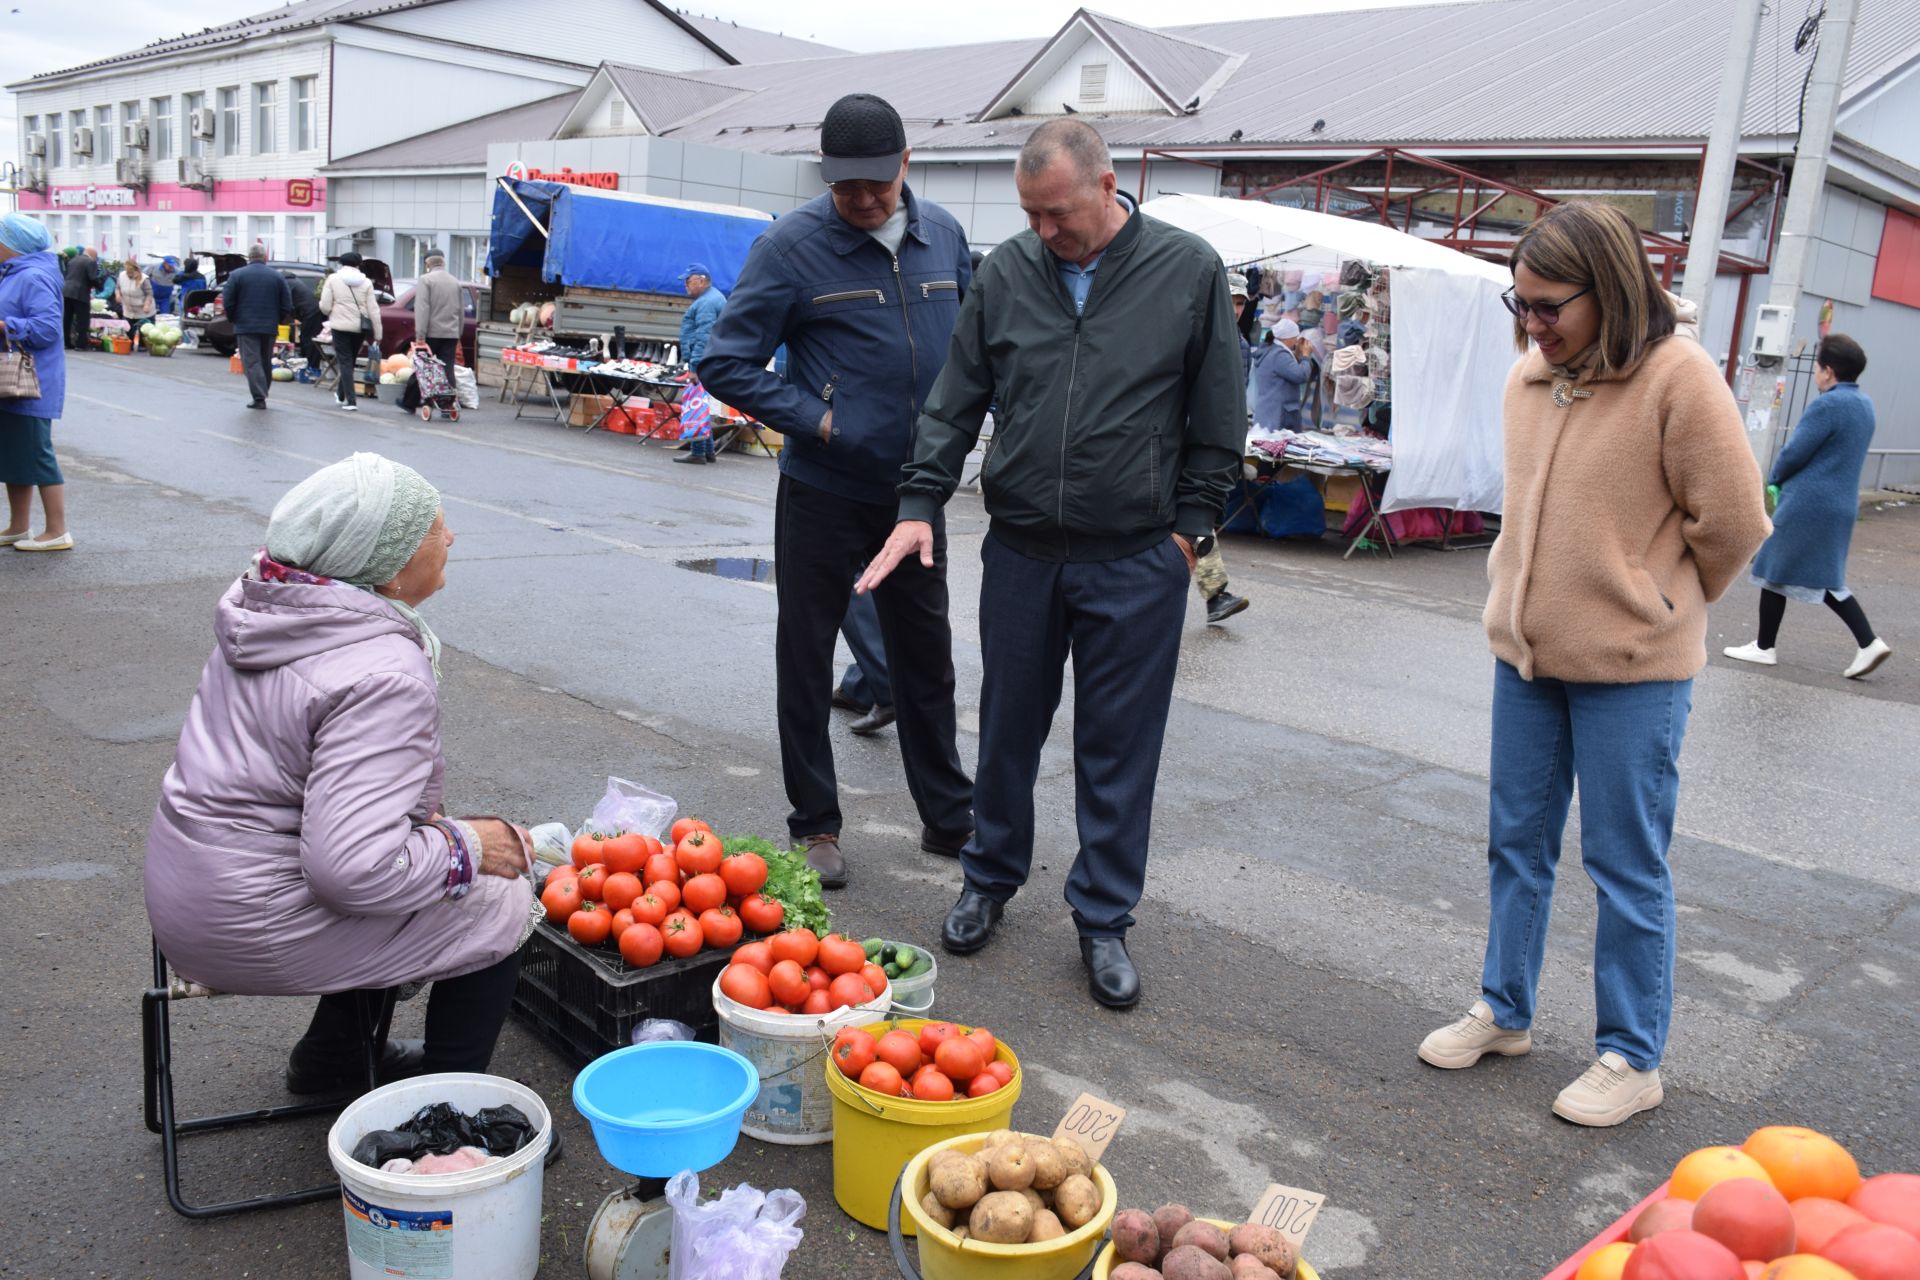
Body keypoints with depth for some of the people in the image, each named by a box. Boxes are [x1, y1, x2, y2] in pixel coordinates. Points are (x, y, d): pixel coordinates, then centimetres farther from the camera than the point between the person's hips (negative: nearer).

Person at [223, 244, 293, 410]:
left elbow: (227, 302, -5)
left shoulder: (237, 275, -3)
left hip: (246, 327, -3)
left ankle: (259, 397, -13)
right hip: (269, 328, 3)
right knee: (265, 362, 15)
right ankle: (263, 393, 23)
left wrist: (234, 319, 11)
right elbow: (287, 304, 2)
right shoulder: (277, 276, 3)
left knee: (251, 362, -4)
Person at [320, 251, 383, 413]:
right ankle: (341, 395, 33)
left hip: (341, 326, -3)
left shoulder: (333, 279, -3)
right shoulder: (366, 282, 2)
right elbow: (373, 310, -1)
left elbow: (325, 306, -7)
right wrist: (377, 334, 2)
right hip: (360, 327, 3)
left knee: (345, 362, 1)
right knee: (350, 361, 19)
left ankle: (351, 401, -9)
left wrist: (331, 313, 16)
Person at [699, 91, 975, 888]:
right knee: (806, 659, 7)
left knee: (926, 657, 13)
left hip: (914, 490, 4)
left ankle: (949, 818, 28)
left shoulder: (942, 235, 3)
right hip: (823, 492, -4)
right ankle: (815, 826, 23)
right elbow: (725, 363, -10)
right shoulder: (791, 246, -11)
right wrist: (814, 418, -15)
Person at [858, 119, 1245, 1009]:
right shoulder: (1008, 273, 3)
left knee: (1118, 750, 6)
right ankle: (991, 880, 34)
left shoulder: (1189, 270, -3)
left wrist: (1191, 524, -2)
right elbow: (955, 401, 8)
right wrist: (921, 502, -1)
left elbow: (1219, 418, 2)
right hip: (1020, 549, 2)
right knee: (1008, 728, 13)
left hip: (1136, 560, -2)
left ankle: (1104, 919, 21)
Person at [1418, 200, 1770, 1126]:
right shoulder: (1529, 377, 4)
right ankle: (1503, 1012, 33)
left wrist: (1661, 603, 2)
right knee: (1516, 844, 16)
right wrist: (1521, 591, 13)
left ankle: (1631, 1057, 22)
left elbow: (1733, 521, -10)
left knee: (1626, 866, 6)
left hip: (1631, 672, -6)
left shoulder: (1677, 378, -15)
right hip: (1524, 653, 6)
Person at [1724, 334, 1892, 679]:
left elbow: (1795, 452, -16)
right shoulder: (1864, 404, 11)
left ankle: (1764, 648, 12)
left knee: (1775, 571, 4)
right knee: (1825, 579, 16)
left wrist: (1775, 479, 4)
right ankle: (1870, 643, 6)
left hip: (1808, 504, -9)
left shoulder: (1827, 405, -18)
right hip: (1841, 504, 9)